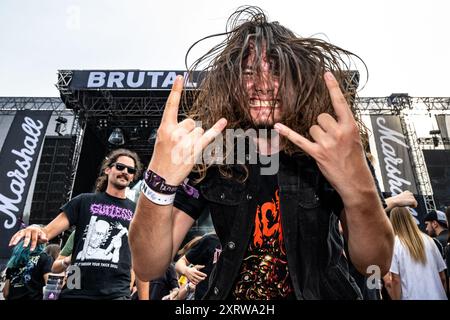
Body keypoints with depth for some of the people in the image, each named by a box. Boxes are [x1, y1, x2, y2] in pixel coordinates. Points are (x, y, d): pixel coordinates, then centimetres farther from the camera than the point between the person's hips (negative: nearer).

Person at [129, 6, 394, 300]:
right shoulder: (208, 155, -12)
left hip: (321, 292, 2)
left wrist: (357, 186, -37)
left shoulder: (331, 150, -12)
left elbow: (376, 264, -18)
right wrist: (160, 181, -34)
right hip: (235, 294, 0)